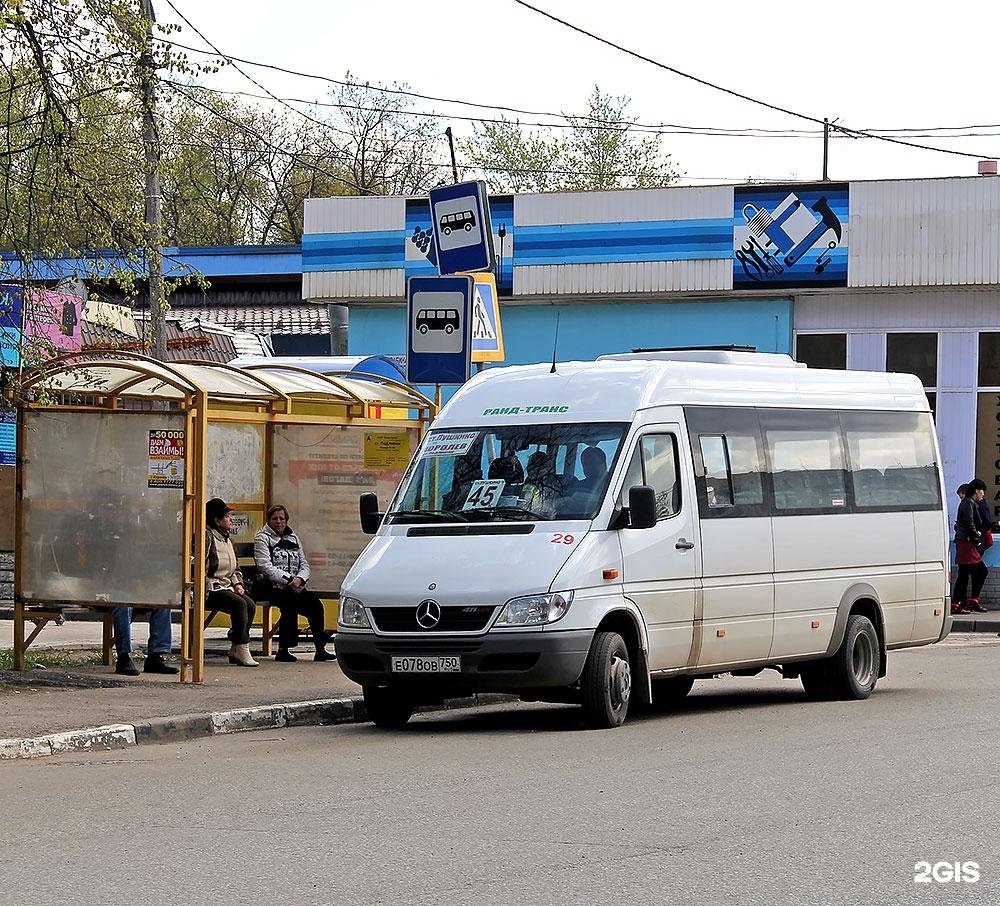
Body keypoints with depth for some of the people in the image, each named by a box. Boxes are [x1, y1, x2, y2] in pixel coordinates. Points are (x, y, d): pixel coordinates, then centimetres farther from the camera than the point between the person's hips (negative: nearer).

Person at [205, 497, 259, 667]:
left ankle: (235, 651, -12)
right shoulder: (206, 537, -9)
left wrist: (237, 583, 11)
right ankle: (242, 650, -25)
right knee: (239, 603, -28)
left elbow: (235, 567, 29)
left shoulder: (226, 539, 20)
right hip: (210, 590, -9)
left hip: (226, 588, 9)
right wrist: (205, 591, -19)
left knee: (250, 604, -14)